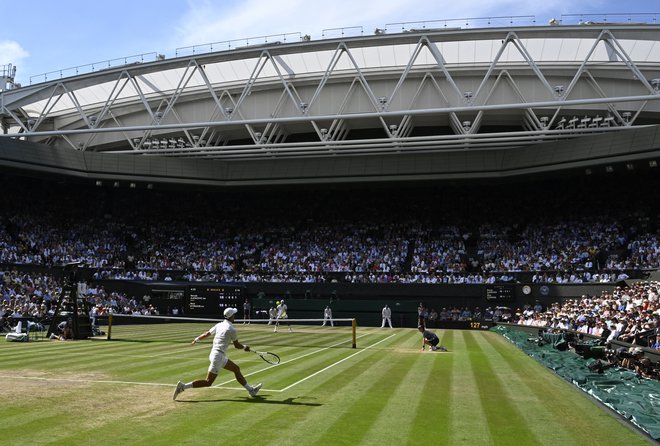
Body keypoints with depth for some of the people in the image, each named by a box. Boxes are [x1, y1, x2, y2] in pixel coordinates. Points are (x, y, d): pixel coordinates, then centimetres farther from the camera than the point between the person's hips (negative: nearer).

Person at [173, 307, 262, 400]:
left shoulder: (219, 325, 5)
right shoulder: (232, 330, -14)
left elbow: (206, 334, 11)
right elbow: (237, 345, -1)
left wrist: (196, 339, 27)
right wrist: (245, 347, 19)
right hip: (218, 356, -9)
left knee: (236, 369, 18)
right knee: (208, 382, -4)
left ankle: (250, 389, 27)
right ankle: (183, 386, -7)